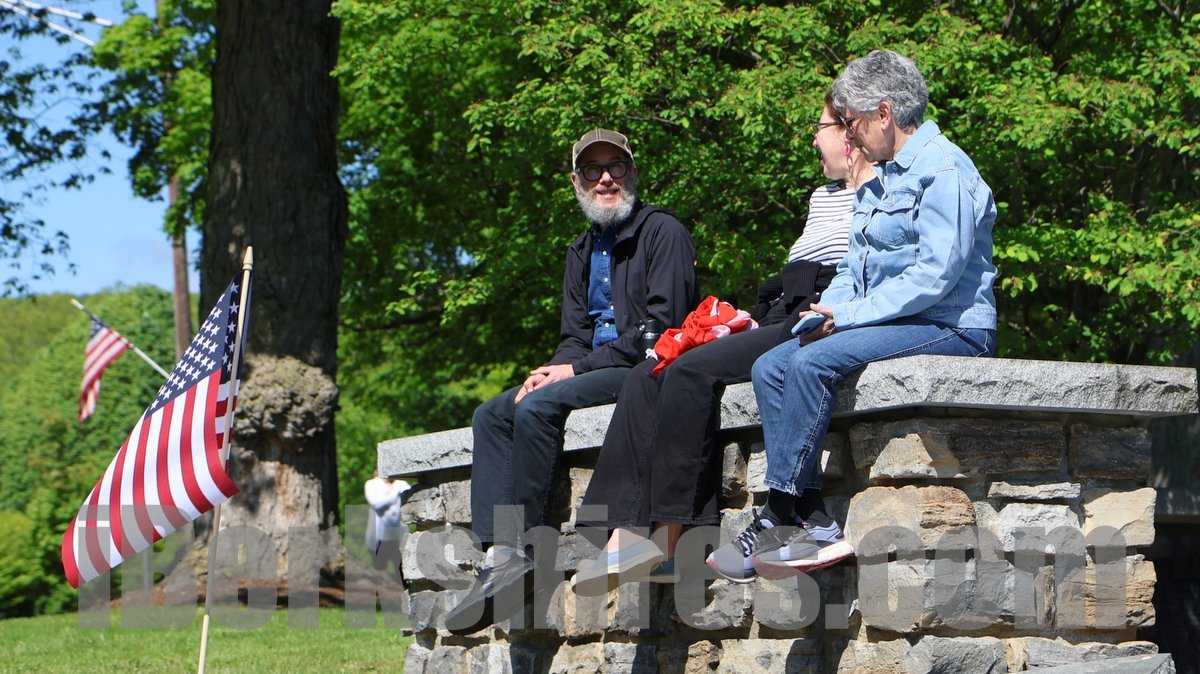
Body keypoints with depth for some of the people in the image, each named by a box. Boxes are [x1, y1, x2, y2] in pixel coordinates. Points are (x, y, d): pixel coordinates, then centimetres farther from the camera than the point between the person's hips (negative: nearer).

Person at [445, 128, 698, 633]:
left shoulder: (663, 232, -5)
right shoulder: (583, 252, 21)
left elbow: (663, 326, -15)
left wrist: (577, 368, -16)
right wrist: (551, 371, -7)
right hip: (597, 370, 9)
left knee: (538, 408, -28)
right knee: (492, 414, -8)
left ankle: (522, 551, -25)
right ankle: (501, 552, -23)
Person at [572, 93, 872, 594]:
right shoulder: (822, 196, 28)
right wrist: (749, 319, 10)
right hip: (779, 321, 9)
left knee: (692, 372, -27)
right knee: (646, 379, -9)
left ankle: (668, 538, -23)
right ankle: (626, 535, -21)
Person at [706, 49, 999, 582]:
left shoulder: (944, 171, -12)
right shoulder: (880, 180, 20)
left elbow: (936, 273, -21)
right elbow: (855, 268, 22)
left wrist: (850, 314, -18)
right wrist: (826, 308, 0)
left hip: (952, 329, -10)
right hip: (895, 326, 10)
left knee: (814, 361, -28)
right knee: (770, 369, -5)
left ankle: (777, 519, -23)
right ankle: (807, 515, -15)